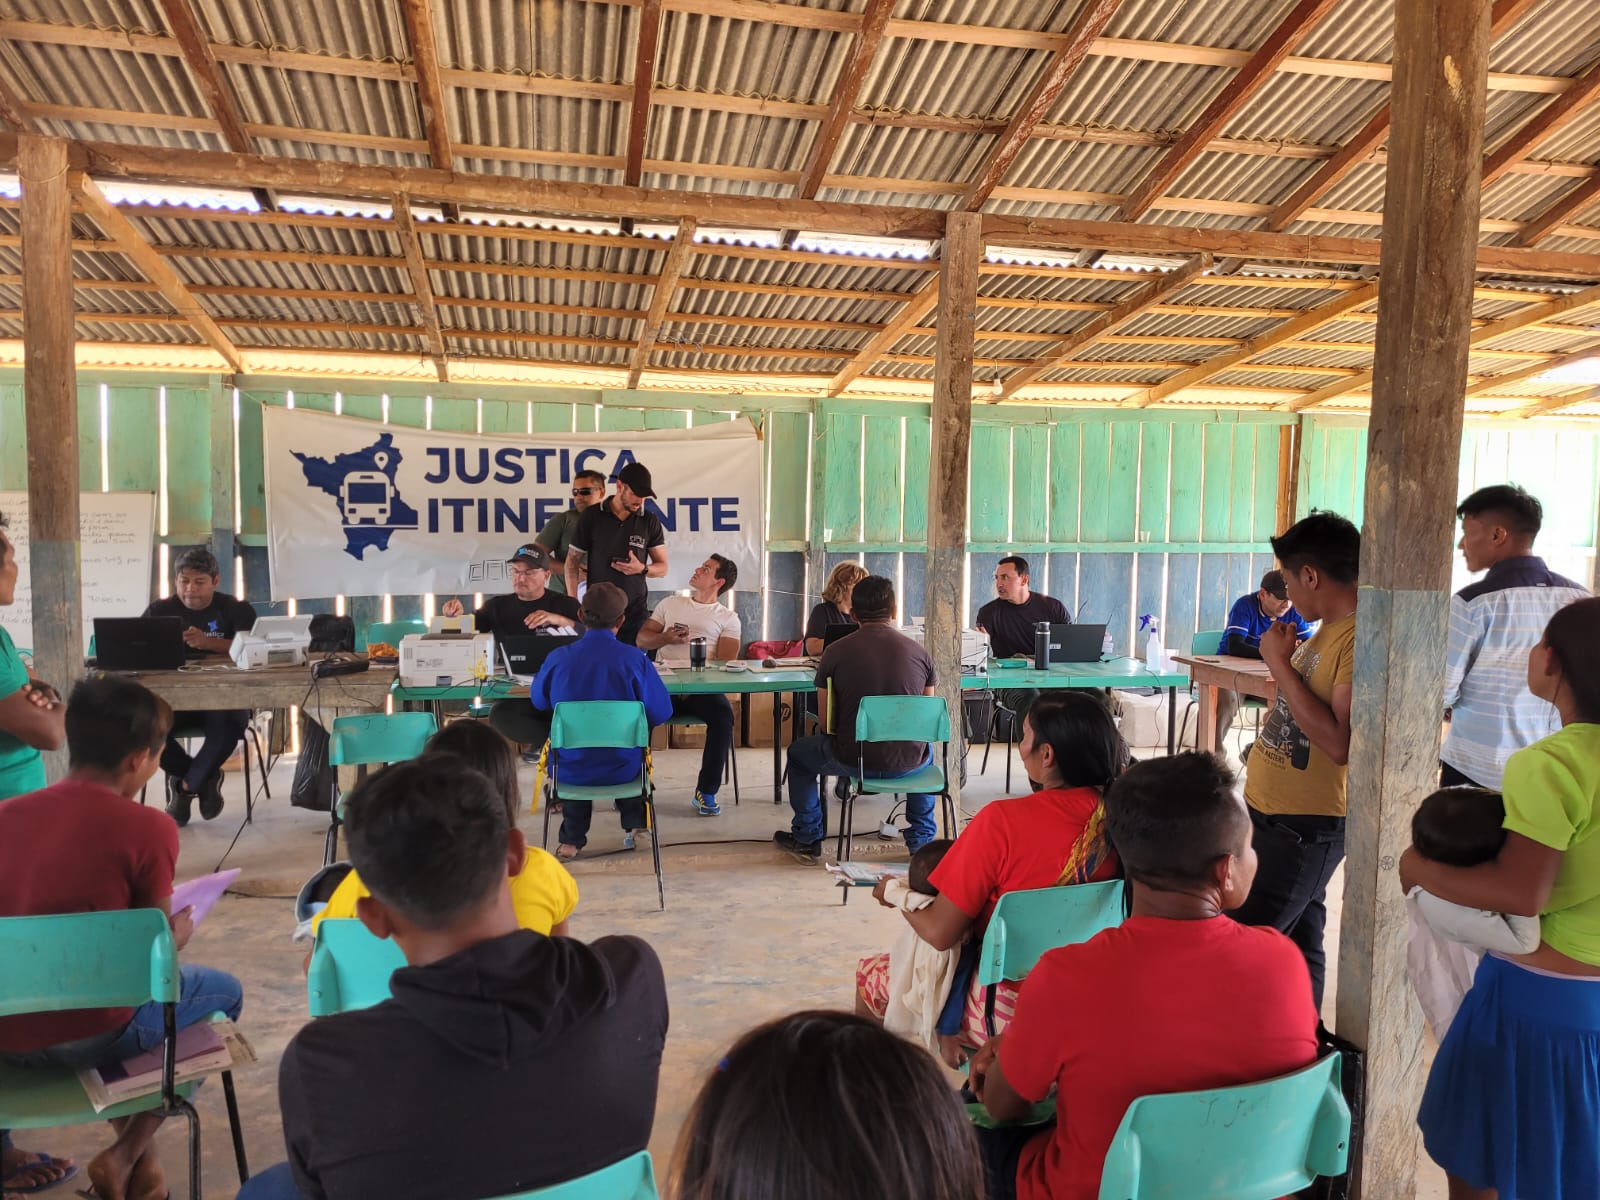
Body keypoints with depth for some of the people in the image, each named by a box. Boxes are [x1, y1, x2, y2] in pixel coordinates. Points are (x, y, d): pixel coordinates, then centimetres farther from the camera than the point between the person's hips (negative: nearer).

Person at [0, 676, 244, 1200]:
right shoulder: (147, 827, -14)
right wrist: (181, 933, 18)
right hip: (86, 1033, -6)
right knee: (224, 991, 23)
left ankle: (137, 1156, 36)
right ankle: (126, 1157, 16)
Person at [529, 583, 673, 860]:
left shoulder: (558, 658, -13)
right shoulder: (635, 659, -17)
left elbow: (538, 701, 6)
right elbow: (661, 713, -8)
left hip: (569, 771, 1)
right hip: (621, 769, 0)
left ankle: (572, 838, 41)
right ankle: (633, 823, 45)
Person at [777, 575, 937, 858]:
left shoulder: (835, 652, -6)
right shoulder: (920, 653, 0)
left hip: (853, 760, -2)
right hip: (908, 763, 2)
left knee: (799, 751, 29)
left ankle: (807, 835, 36)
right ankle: (922, 838, 40)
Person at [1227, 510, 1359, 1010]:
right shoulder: (1328, 630, 10)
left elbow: (1339, 742, -28)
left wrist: (1279, 663, -23)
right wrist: (1285, 656, 7)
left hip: (1305, 827, -9)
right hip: (1271, 812, 9)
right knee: (1297, 939, 19)